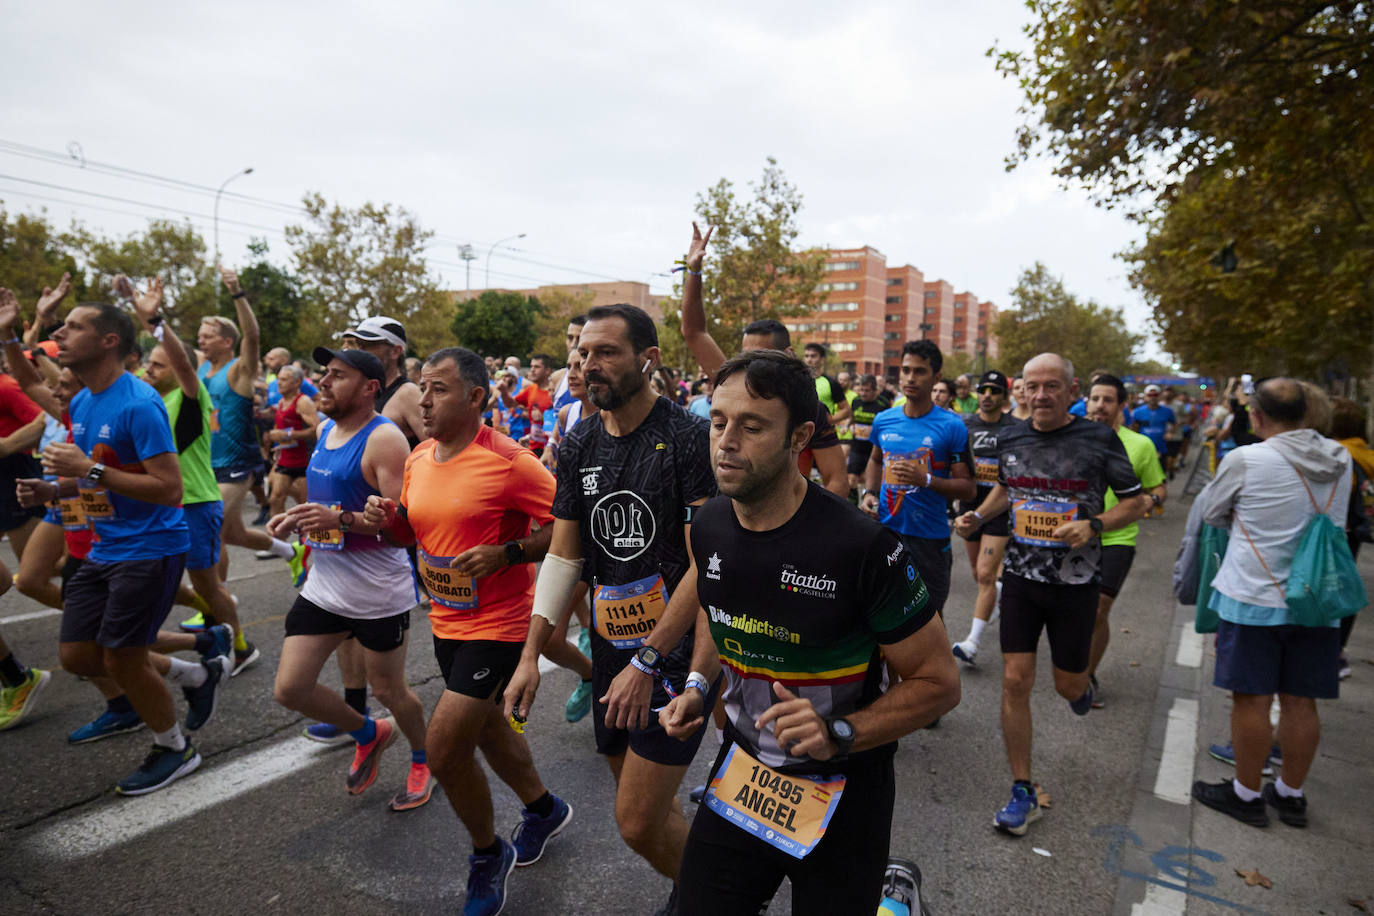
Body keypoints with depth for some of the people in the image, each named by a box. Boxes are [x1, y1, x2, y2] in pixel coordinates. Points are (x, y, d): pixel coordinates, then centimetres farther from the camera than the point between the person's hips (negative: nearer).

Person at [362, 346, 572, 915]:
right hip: (447, 619, 8)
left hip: (497, 624, -8)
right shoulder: (419, 458, 2)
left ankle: (487, 856, 22)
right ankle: (544, 808, 50)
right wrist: (389, 519, -6)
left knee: (443, 748, -7)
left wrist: (506, 554, -28)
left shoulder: (508, 461, -22)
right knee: (486, 728, 23)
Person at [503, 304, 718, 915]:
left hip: (677, 651, -6)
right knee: (647, 808, 18)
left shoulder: (688, 438, -15)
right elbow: (564, 554, 8)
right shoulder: (579, 445, 5)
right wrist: (530, 653, 2)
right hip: (611, 649, 6)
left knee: (639, 825, -3)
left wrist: (648, 660, -18)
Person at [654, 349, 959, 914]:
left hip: (843, 791, -4)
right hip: (741, 772, 4)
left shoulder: (863, 547, -25)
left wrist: (839, 734, -27)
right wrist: (699, 684, -1)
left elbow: (939, 681, -15)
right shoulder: (708, 526, -8)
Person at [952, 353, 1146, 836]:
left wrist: (1093, 525, -20)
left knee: (1068, 685, 11)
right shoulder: (1010, 439, 1)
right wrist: (978, 515, 2)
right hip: (1022, 575, 2)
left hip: (1075, 580, -2)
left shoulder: (1099, 440, -10)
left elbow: (1135, 502, -2)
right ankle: (1023, 791, 13)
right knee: (1015, 682, -2)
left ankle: (1081, 686, 52)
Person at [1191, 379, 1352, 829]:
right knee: (1301, 703, 13)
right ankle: (1291, 794, 28)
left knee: (1251, 700, 6)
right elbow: (1332, 520, 18)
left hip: (1254, 597, -5)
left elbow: (1212, 514, 0)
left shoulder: (1245, 460, -15)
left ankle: (1247, 794, 18)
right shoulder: (1340, 460, 2)